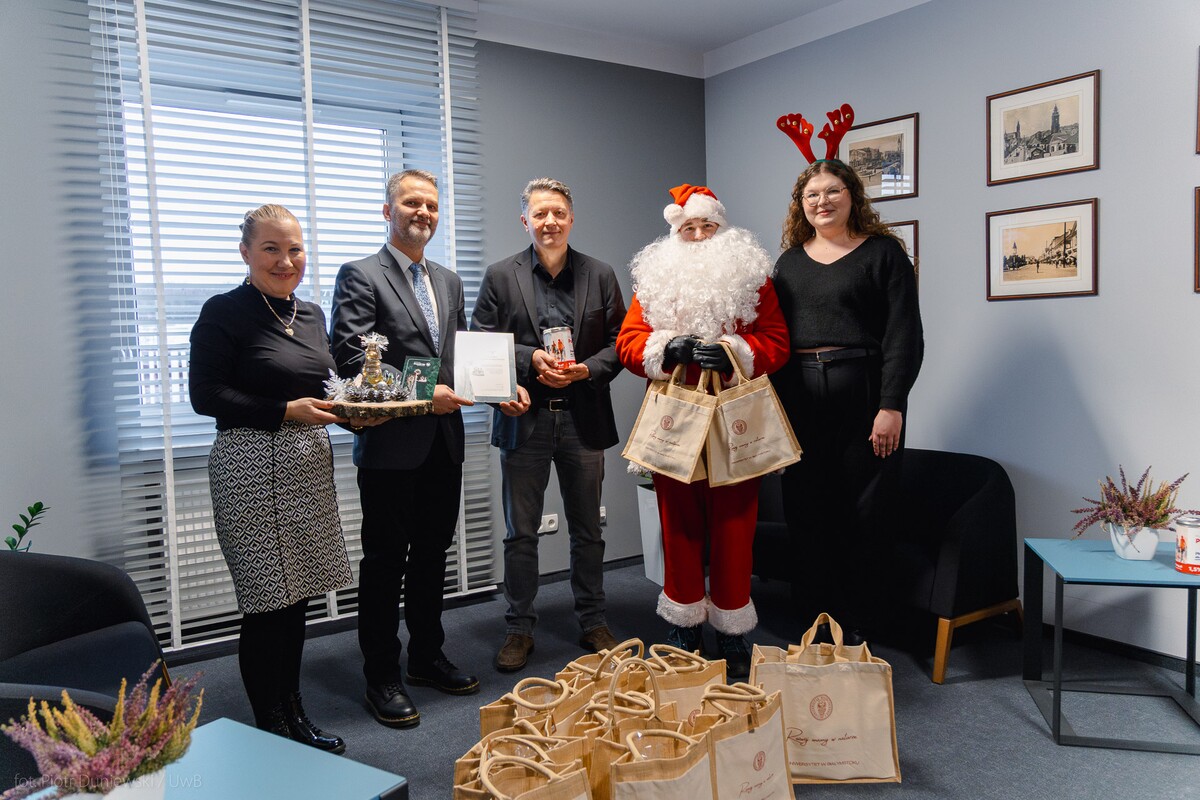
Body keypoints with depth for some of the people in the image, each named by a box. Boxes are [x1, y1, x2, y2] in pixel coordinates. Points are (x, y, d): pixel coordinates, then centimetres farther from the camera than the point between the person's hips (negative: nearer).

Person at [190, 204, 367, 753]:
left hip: (308, 466, 7)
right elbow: (205, 395, -11)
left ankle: (294, 716, 27)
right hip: (252, 468, -7)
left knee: (297, 599, 13)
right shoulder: (225, 312, -7)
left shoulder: (310, 314, 14)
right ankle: (269, 730, 17)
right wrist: (286, 411, -18)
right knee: (267, 605, 0)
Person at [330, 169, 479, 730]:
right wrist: (422, 394, -21)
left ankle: (427, 656, 32)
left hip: (443, 440, 7)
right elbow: (351, 358, -15)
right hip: (391, 444, -6)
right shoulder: (360, 276, -5)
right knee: (385, 561, 4)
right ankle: (382, 677, 17)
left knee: (432, 554, 16)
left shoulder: (449, 281, 16)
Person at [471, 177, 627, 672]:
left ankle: (593, 623, 27)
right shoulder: (500, 277, 2)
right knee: (521, 532, 7)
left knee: (587, 530, 12)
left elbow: (619, 343, 5)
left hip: (584, 418, 1)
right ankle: (519, 629, 21)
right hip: (524, 419, -1)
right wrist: (531, 359, -15)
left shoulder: (601, 275, 6)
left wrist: (586, 369, -13)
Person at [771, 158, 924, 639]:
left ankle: (862, 630, 16)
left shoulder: (883, 252, 1)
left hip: (863, 398, -4)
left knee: (863, 515, 2)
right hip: (799, 400, 4)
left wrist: (892, 406, -14)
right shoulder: (790, 261, 15)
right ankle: (816, 622, 20)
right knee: (806, 512, 7)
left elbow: (904, 334, -6)